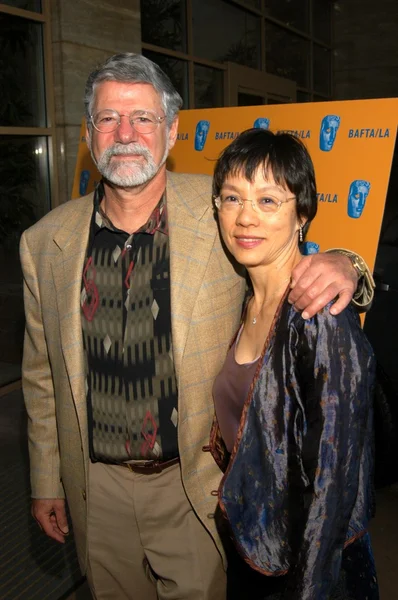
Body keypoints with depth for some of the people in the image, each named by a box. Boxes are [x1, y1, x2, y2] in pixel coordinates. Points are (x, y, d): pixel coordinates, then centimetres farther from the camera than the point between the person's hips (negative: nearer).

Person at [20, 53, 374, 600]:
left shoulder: (223, 212, -13)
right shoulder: (45, 242, -6)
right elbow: (42, 375, 3)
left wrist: (341, 268, -27)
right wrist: (46, 481, 9)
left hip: (195, 483, -2)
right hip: (96, 487, 2)